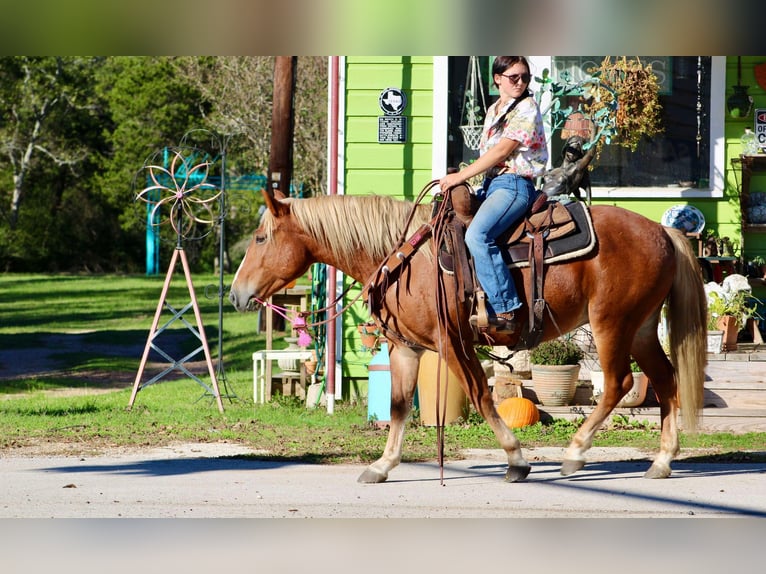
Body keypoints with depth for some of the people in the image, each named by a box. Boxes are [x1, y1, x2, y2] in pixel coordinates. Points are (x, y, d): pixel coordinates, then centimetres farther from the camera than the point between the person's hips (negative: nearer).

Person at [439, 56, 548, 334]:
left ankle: (504, 311, -34)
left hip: (514, 183, -9)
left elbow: (502, 150, -13)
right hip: (489, 184, 9)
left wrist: (461, 176, -13)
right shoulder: (493, 111, 19)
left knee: (477, 234, -31)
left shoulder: (526, 109, -6)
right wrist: (459, 177, 3)